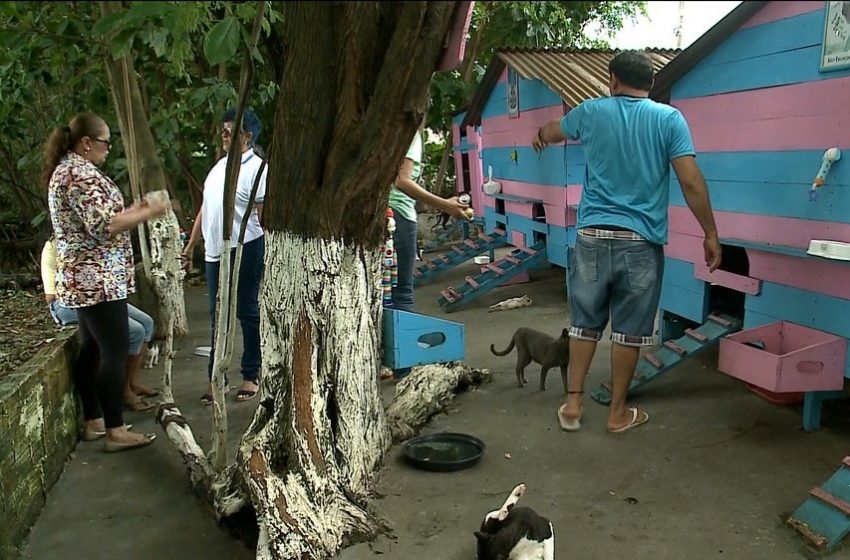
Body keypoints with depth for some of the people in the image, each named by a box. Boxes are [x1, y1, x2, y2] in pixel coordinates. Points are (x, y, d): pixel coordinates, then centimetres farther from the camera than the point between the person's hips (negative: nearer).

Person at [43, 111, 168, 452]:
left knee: (91, 349, 14)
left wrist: (131, 210, 16)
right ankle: (115, 431, -1)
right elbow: (103, 227, -24)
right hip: (98, 279, -11)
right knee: (115, 351, -6)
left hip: (82, 279, 11)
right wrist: (147, 213, -15)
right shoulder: (80, 174, -17)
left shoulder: (65, 170, 17)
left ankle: (93, 421, 23)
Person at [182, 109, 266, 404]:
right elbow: (205, 208, 20)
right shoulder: (220, 165, 15)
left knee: (247, 313, 4)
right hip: (215, 250, 7)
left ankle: (251, 376, 17)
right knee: (217, 316, 11)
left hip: (244, 250, -7)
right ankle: (215, 377, 21)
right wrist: (191, 243, 19)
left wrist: (266, 254, -16)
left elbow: (263, 216, -12)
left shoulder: (257, 168, -8)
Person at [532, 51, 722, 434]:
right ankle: (618, 413, 18)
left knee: (585, 322, 13)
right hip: (641, 241, -1)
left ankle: (572, 404, 18)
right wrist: (711, 234, 0)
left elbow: (552, 132, 26)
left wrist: (539, 137, 50)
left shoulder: (592, 112, 5)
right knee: (629, 329, 7)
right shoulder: (669, 118, -1)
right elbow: (691, 182, -8)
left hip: (593, 236, 2)